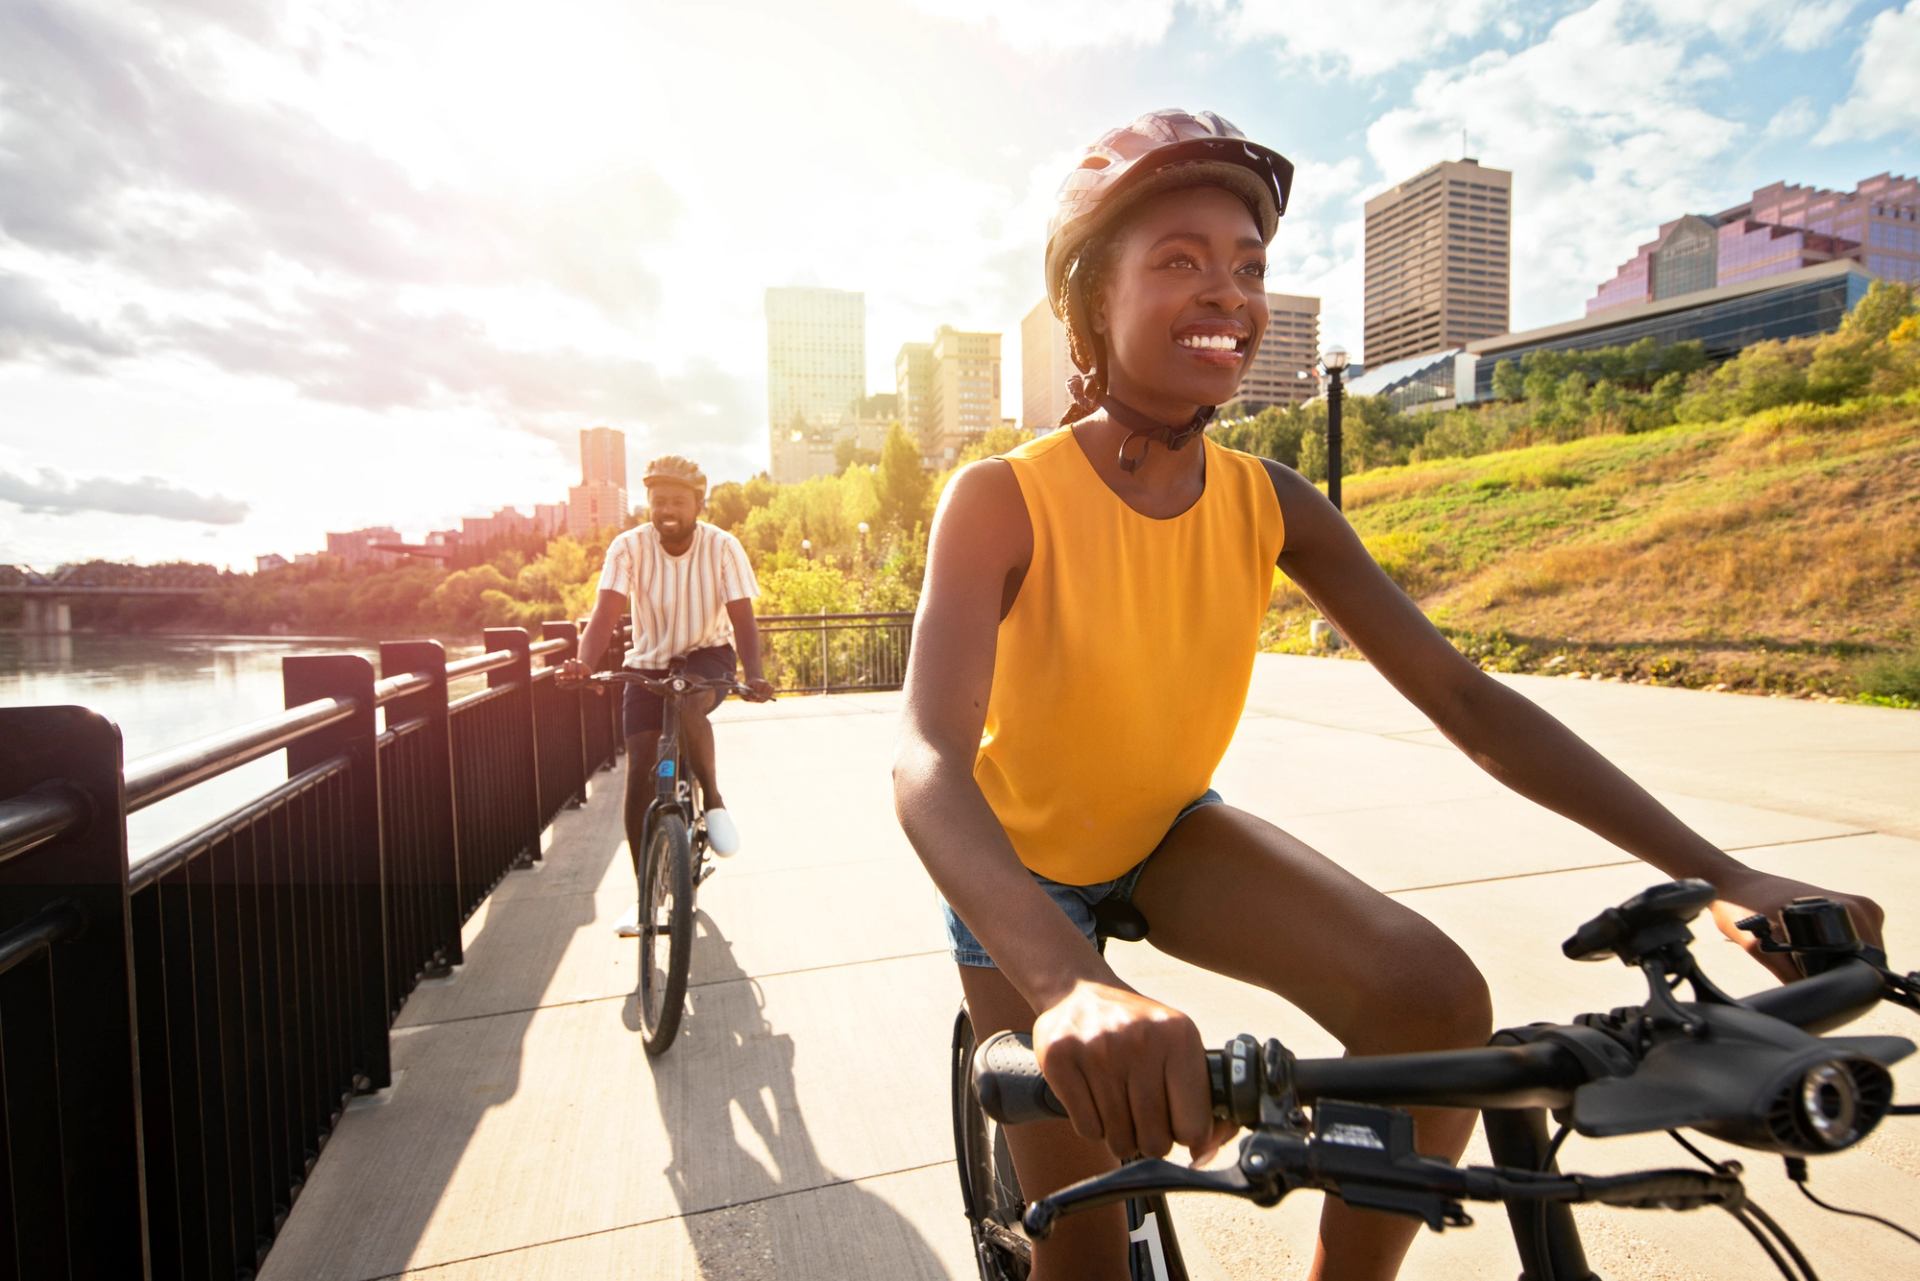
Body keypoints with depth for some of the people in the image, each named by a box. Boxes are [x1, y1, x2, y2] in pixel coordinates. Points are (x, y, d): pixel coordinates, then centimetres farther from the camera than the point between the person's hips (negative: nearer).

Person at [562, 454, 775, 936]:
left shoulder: (722, 547, -16)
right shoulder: (629, 547, -15)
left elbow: (741, 618, -21)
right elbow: (605, 612, -24)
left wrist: (755, 677, -38)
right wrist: (584, 663, -43)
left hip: (707, 655, -2)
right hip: (648, 663, 2)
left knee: (688, 710, -37)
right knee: (639, 776, -5)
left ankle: (715, 802, -10)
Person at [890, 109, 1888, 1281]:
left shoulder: (1269, 504, -13)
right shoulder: (1003, 502, -26)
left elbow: (1466, 697, -12)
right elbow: (929, 762, -39)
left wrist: (1721, 873, -20)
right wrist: (1072, 983, -57)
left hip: (1167, 830, 3)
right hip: (1023, 867, -3)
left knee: (1437, 1000, -21)